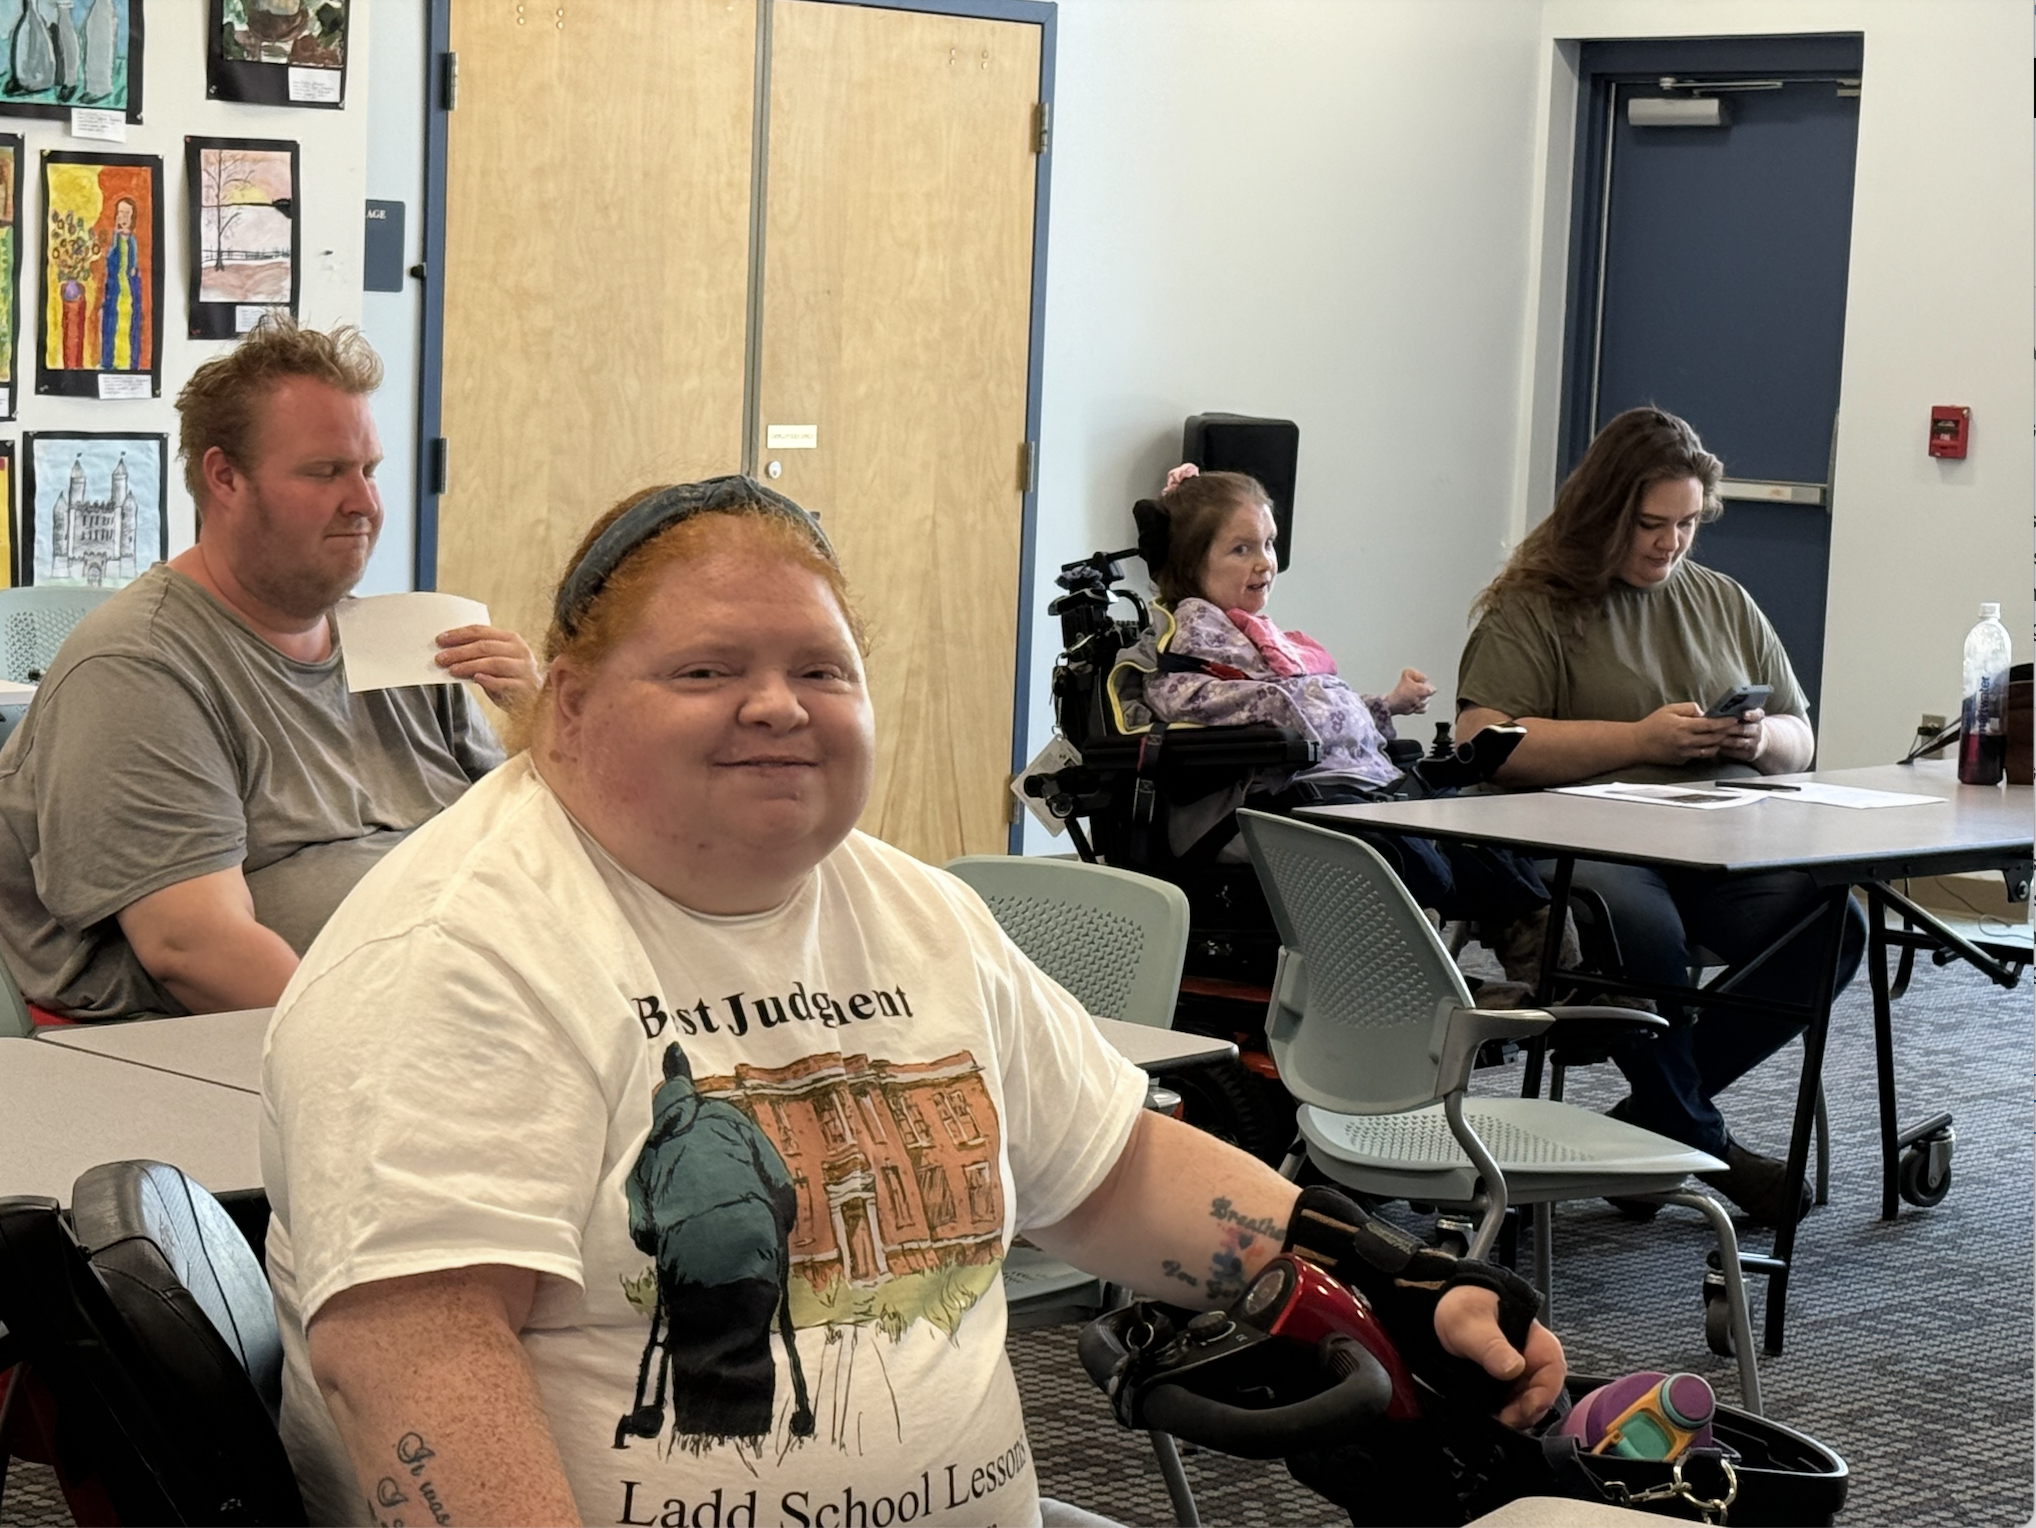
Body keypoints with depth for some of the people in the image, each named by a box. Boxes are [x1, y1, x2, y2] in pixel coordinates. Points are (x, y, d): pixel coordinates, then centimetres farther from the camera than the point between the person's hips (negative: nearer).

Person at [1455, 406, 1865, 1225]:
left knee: (1831, 923, -23)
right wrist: (1640, 739, -12)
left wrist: (1761, 739, 0)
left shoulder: (1723, 603, 22)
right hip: (1580, 843, -5)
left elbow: (1800, 743, 26)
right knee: (1642, 930, -38)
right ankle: (1700, 1140, -12)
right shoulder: (1532, 609, 3)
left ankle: (1654, 1112, -10)